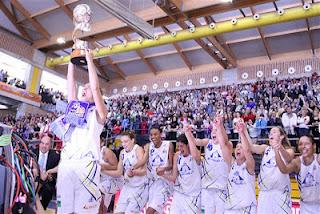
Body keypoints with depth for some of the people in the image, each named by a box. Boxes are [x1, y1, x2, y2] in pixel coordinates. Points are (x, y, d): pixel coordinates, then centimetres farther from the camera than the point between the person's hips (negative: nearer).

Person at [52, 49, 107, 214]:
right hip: (65, 165, 5)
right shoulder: (73, 107, 23)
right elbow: (70, 84, 20)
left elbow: (95, 87, -2)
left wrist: (89, 60, 4)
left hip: (87, 166, -5)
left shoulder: (98, 113, 8)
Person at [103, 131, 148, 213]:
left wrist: (133, 172, -37)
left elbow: (144, 171, -19)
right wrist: (104, 170, -3)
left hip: (140, 186, -6)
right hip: (127, 186, 7)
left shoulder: (138, 149, -12)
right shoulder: (122, 153, 7)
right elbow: (119, 173, 8)